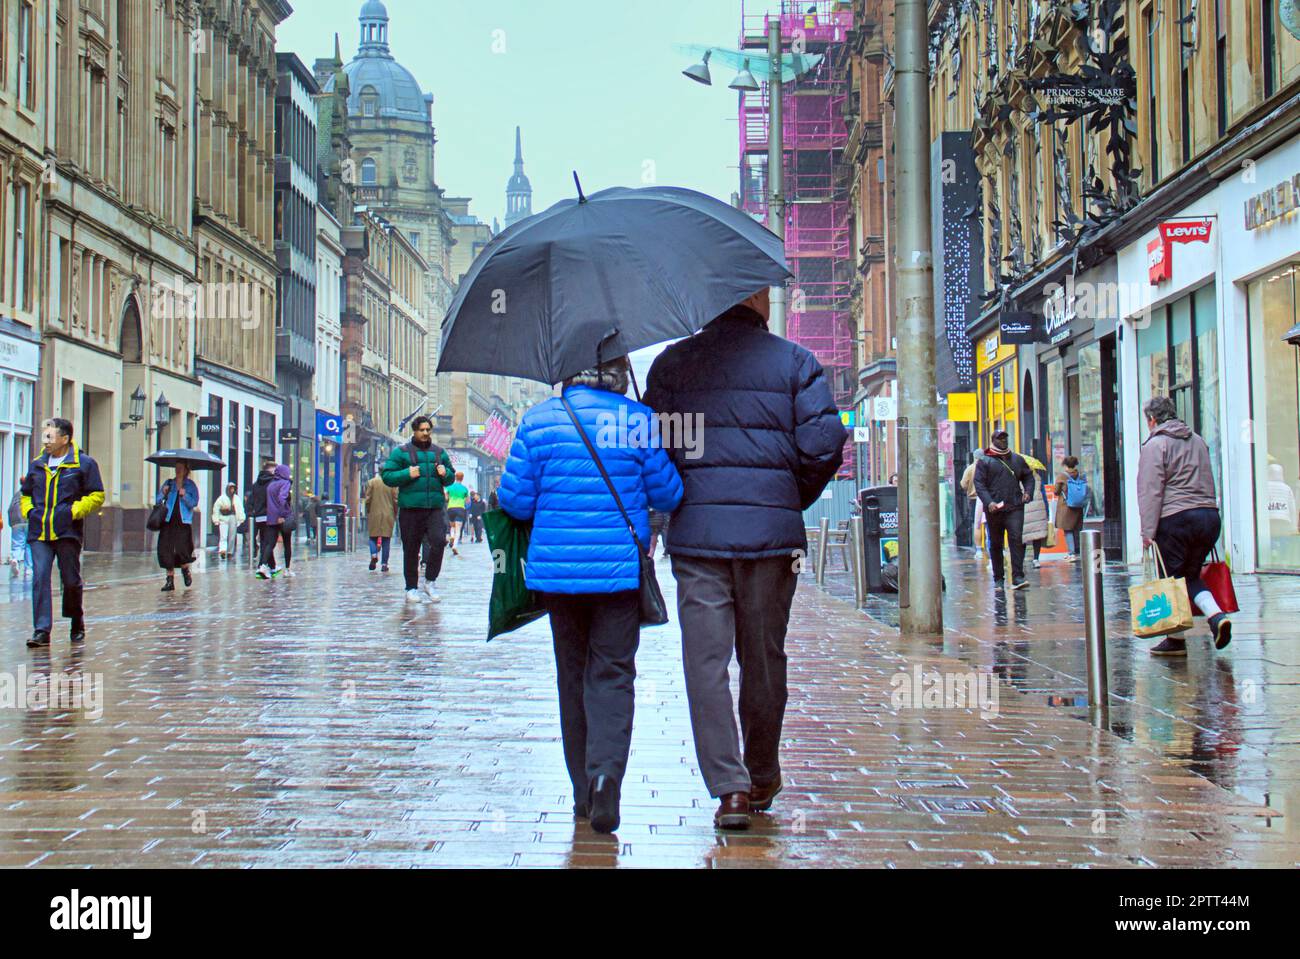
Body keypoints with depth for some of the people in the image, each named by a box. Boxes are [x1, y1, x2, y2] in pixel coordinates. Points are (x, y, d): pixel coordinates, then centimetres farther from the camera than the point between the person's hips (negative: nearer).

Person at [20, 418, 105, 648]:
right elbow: (25, 494, 28)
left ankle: (77, 623, 28)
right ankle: (41, 630, -10)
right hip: (39, 533, 3)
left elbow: (96, 495, 0)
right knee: (40, 579, -9)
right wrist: (28, 511, 8)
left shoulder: (84, 463, 1)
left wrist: (74, 511, -11)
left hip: (67, 532, -3)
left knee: (71, 580, 6)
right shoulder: (37, 465, 16)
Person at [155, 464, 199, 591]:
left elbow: (194, 503, -3)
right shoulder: (169, 483, 12)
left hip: (183, 522, -2)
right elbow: (157, 501, 10)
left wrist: (184, 496, -17)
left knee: (182, 548, -11)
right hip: (168, 521, 2)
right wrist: (163, 493, -8)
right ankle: (170, 579, 6)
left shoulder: (191, 485, 6)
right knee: (166, 549, -3)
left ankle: (185, 570, 20)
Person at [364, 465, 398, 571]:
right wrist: (395, 514, 11)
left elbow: (367, 499, -2)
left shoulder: (371, 482, -1)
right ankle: (384, 564, 2)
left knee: (373, 537, 9)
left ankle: (374, 555, -17)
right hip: (388, 515, 0)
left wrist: (368, 512, 10)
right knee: (386, 539, 4)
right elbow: (395, 500, -1)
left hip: (374, 515, 0)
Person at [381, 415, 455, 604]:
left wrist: (445, 473, 2)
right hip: (410, 508, -2)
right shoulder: (401, 452, 5)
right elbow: (387, 476, 0)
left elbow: (451, 478, 25)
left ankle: (430, 581, 0)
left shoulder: (439, 452, 16)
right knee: (411, 549, 3)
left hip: (435, 507, 2)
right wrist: (407, 474, -14)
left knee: (439, 540, -17)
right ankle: (411, 588, 13)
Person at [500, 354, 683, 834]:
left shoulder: (538, 420, -1)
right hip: (619, 568, -2)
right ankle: (605, 775, -19)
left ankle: (584, 792, 20)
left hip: (555, 568, 2)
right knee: (612, 674, 2)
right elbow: (667, 494, 1)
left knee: (572, 674, 13)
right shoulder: (638, 420, -5)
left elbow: (514, 499, -1)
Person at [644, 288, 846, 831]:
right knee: (764, 659, 12)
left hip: (695, 531, 0)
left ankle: (730, 786, -6)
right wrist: (795, 499, 11)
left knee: (705, 659, 1)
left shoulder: (672, 363, 6)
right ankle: (763, 781, 25)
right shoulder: (794, 362, 3)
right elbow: (825, 443, -4)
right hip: (772, 531, 0)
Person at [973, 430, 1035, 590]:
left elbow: (1028, 476, 24)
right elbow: (979, 483, -3)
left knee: (1016, 540, -11)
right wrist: (988, 502, -17)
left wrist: (1028, 492, 4)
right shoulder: (984, 461, 3)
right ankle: (998, 579, 16)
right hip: (994, 509, -1)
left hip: (1015, 508, 1)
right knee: (995, 544, 6)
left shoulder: (1017, 459, 14)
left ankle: (1018, 578, -13)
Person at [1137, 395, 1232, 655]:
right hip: (1210, 516, 6)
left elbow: (1150, 491, -11)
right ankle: (1216, 615, -6)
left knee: (1173, 578, 4)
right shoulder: (1197, 441, 17)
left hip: (1176, 519, -6)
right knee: (1190, 575, 16)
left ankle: (1176, 639, 7)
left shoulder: (1155, 444, -5)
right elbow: (1207, 483, 21)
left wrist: (1148, 531, -12)